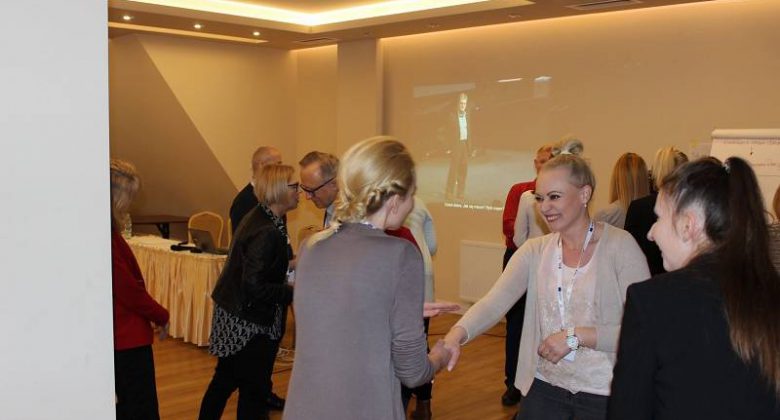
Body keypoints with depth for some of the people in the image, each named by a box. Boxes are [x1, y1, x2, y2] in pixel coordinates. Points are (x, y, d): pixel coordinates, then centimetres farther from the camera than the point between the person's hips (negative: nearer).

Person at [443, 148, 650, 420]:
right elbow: (495, 301, -12)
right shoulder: (535, 251, 3)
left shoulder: (620, 245, -10)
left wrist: (576, 336, -19)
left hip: (603, 394, -3)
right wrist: (457, 334, -28)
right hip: (545, 386, 4)